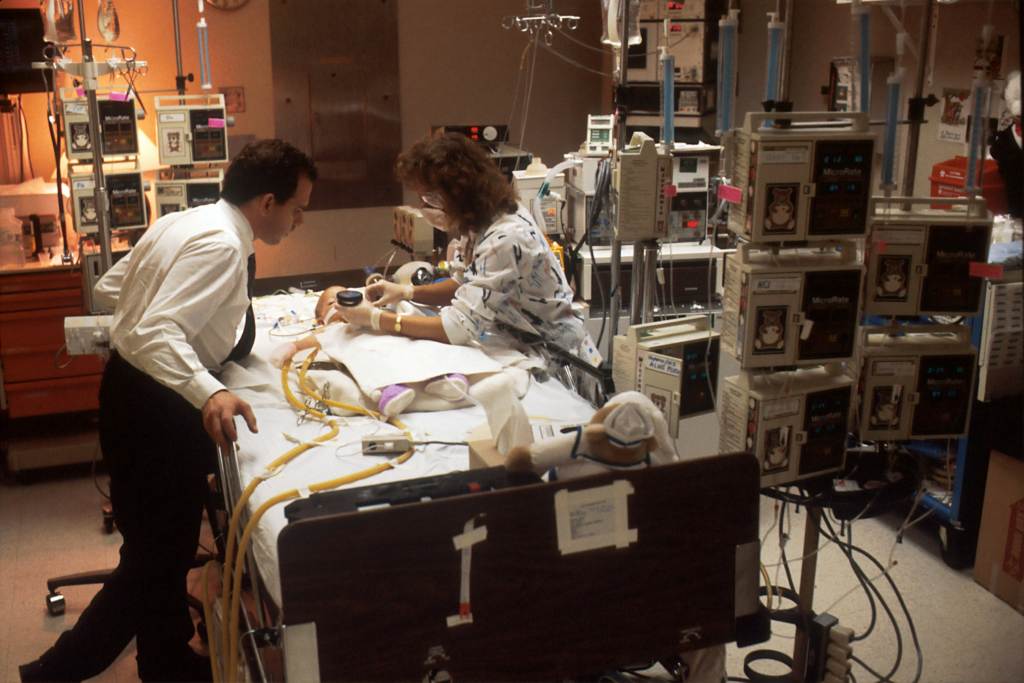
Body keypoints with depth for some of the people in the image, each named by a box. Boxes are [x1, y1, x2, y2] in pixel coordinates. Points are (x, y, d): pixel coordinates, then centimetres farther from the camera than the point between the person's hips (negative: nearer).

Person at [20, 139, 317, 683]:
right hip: (153, 410, -10)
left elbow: (108, 289, 16)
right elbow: (156, 333, -31)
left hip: (131, 388, 10)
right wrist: (209, 393, -45)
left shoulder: (180, 223, 7)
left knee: (168, 545, 22)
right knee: (153, 557, 1)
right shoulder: (221, 245, -21)